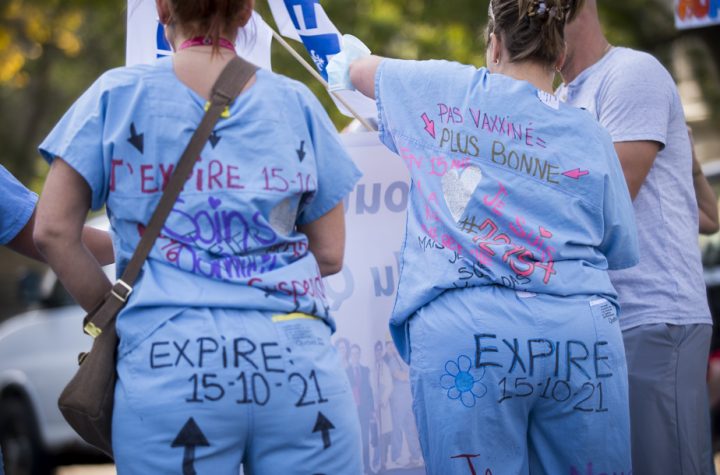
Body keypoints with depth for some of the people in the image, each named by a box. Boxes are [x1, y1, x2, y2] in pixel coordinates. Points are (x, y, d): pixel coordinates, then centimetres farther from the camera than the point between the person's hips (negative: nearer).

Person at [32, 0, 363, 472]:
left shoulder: (118, 95, 7)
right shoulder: (297, 102, 12)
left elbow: (53, 230, 4)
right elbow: (329, 254, 13)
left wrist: (114, 313, 12)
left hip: (169, 360, -1)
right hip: (298, 363, 1)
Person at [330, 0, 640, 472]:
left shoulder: (442, 89, 9)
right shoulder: (589, 136, 10)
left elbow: (360, 67, 31)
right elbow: (621, 250, 18)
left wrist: (349, 60, 55)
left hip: (461, 331, -1)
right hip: (581, 334, 1)